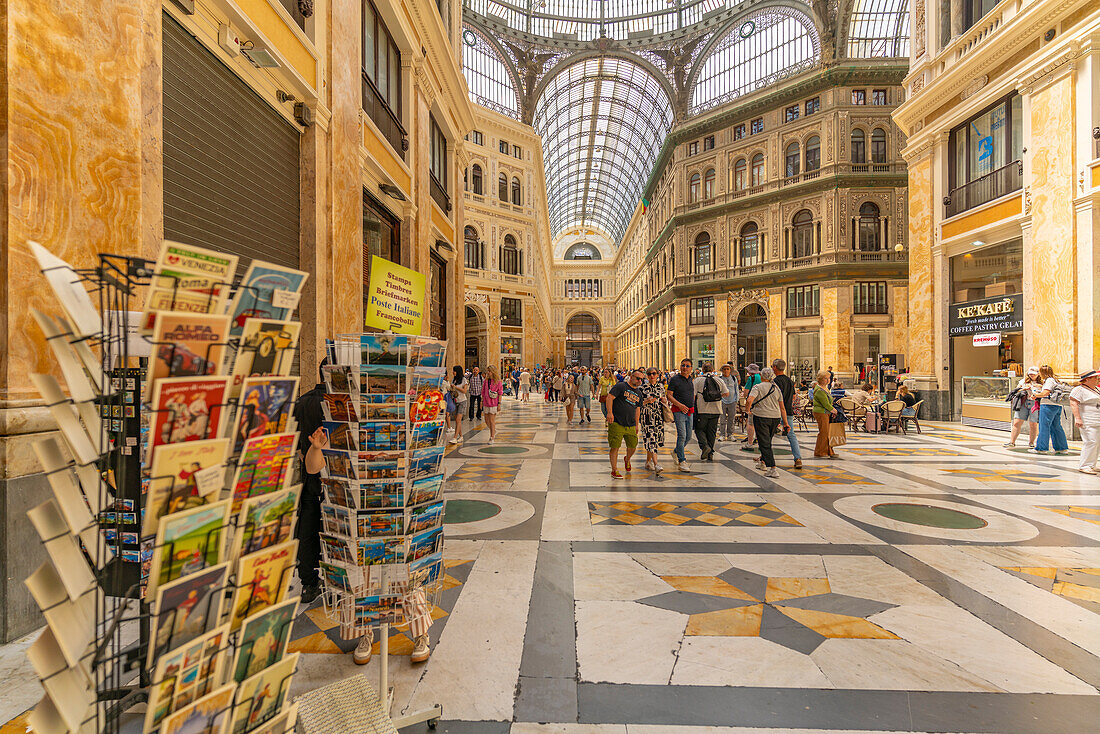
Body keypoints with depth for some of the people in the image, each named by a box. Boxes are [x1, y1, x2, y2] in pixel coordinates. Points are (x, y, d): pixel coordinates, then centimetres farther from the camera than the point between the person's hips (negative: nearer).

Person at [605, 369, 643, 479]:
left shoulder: (639, 394, 19)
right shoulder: (620, 386, -4)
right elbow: (609, 397, -13)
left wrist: (636, 425, 22)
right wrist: (610, 412, -24)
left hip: (630, 425, 6)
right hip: (616, 423, -6)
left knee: (633, 446, 9)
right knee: (615, 447, -5)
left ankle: (627, 459, 41)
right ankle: (614, 470, 5)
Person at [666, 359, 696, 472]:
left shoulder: (691, 380, 14)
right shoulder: (675, 379, -5)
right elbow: (668, 395, -10)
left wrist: (693, 406, 17)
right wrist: (679, 405, -20)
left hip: (689, 412, 7)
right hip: (679, 411, -6)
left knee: (688, 436, 12)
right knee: (682, 435, -13)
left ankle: (677, 452, 34)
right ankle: (682, 461, -6)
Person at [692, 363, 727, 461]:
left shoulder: (697, 380, -2)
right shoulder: (718, 380, 7)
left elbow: (693, 395, -9)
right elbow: (726, 393, 7)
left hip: (702, 410, -3)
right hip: (715, 410, 3)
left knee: (699, 429, 9)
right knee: (711, 431, 10)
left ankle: (704, 445, -16)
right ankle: (710, 454, 11)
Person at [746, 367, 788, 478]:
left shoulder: (758, 387, -7)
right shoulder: (776, 388, 9)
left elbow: (749, 400, -22)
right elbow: (782, 408, 9)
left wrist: (747, 409, -1)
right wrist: (785, 423, 14)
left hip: (761, 417, -5)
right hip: (776, 418, 6)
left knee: (764, 443, -1)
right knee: (768, 441, 24)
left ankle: (773, 469, -7)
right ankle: (763, 460, 40)